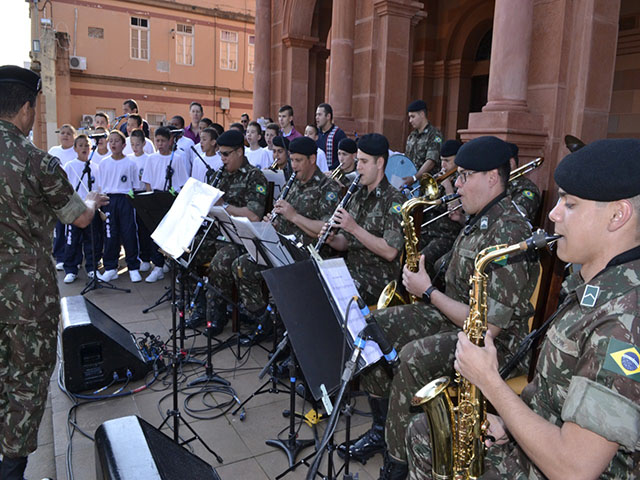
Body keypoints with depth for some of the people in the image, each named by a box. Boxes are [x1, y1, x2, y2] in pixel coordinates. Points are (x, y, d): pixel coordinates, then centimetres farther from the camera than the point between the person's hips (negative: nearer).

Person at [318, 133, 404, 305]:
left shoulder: (393, 199, -11)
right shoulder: (358, 196, 13)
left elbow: (390, 252, -20)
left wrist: (354, 228, -21)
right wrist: (332, 240, -5)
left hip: (377, 279, -7)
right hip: (350, 270, 7)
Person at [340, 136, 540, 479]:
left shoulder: (509, 234, -24)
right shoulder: (478, 221, 7)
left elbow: (489, 325, -27)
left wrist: (429, 292, -18)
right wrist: (424, 281, 2)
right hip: (451, 315, 10)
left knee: (412, 359, -33)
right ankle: (382, 427, 13)